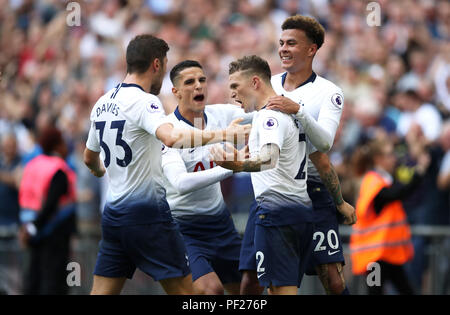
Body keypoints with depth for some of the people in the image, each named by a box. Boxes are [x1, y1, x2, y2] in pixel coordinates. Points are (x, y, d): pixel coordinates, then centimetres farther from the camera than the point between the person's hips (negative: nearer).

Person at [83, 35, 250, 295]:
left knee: (103, 292, 5)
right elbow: (172, 138, -33)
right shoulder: (144, 101, -13)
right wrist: (224, 134, -30)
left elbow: (90, 158, 26)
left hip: (113, 213, 8)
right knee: (183, 290, 1)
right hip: (146, 212, -8)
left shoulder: (102, 104, 12)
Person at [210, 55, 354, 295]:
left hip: (275, 208, -10)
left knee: (281, 288, -12)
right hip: (302, 210, 10)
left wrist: (239, 165, -49)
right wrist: (340, 202, 34)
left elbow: (270, 157, -30)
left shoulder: (270, 115, -10)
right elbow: (322, 163, 25)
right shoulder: (293, 114, 20)